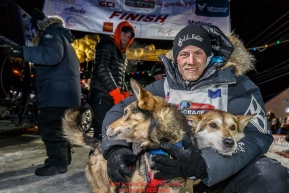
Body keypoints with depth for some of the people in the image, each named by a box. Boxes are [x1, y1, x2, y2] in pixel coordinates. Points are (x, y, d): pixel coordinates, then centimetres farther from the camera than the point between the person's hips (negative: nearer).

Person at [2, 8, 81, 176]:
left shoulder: (51, 34, -4)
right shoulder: (59, 35, 27)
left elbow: (52, 55, -26)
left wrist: (23, 52, -26)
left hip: (57, 90, -11)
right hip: (64, 90, 11)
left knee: (48, 126, -11)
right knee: (58, 125, 16)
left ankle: (57, 162, -6)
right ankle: (64, 156, 24)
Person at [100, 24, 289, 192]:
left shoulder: (235, 84, -9)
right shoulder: (165, 86, -1)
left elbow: (257, 135, -19)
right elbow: (119, 111, 0)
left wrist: (205, 163, -35)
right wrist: (115, 148, -20)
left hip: (226, 170, -2)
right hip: (175, 168, 3)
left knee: (271, 175, -29)